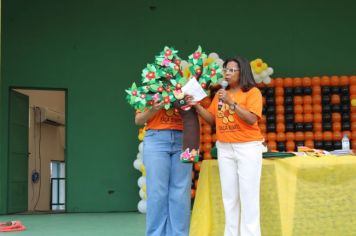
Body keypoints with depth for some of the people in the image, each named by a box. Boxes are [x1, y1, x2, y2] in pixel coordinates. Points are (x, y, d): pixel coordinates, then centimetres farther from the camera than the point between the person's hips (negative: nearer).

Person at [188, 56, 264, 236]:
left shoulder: (252, 92, -4)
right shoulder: (220, 94, 13)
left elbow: (251, 119, -15)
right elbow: (212, 120, 11)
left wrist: (231, 102, -20)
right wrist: (197, 106, -3)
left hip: (248, 148, -5)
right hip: (224, 149, 5)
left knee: (248, 195, -5)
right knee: (229, 195, 7)